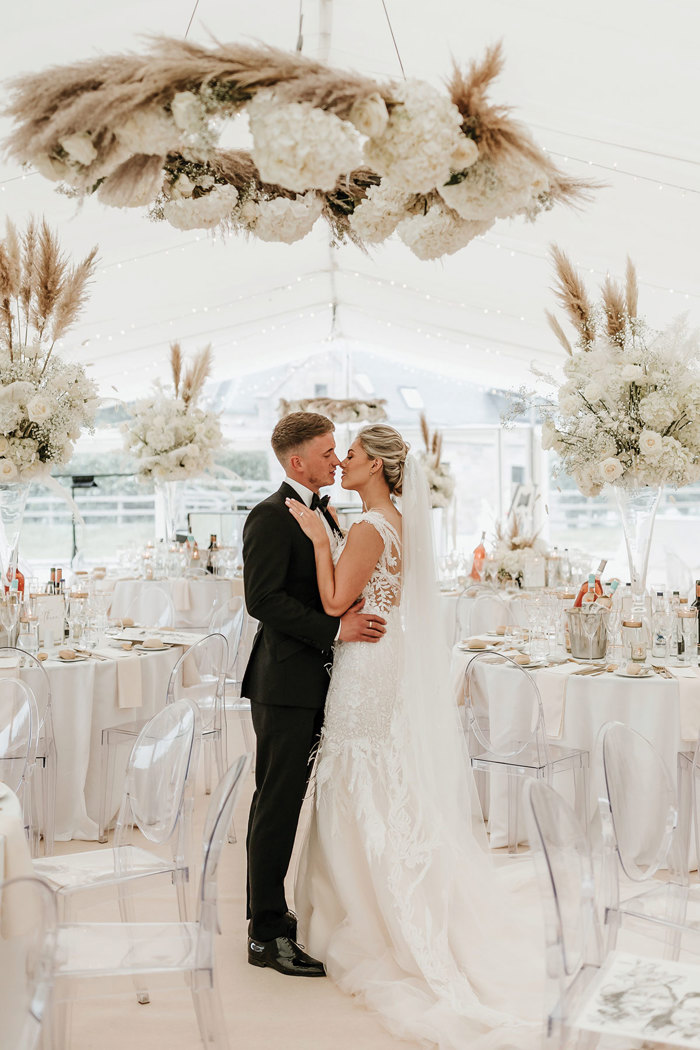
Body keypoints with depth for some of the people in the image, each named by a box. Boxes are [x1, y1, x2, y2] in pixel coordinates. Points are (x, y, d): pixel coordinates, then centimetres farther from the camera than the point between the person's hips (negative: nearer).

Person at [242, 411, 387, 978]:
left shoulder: (324, 515, 17)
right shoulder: (271, 517, -13)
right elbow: (264, 599, -21)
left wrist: (355, 613, 3)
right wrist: (334, 628, -22)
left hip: (314, 682, 9)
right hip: (285, 682, -9)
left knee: (281, 803, 16)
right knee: (278, 804, -3)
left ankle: (270, 912, 26)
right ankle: (267, 935, 4)